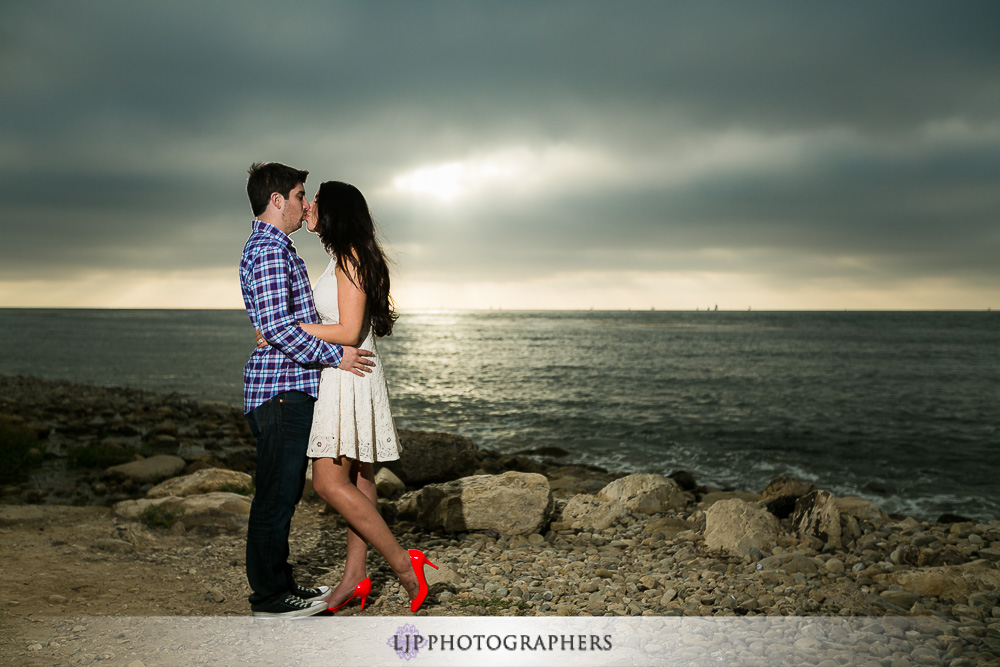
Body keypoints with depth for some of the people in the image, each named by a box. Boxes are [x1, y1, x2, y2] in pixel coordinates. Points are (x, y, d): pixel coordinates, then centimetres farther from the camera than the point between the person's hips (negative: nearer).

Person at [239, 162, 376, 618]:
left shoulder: (274, 248, 21)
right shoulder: (268, 251, -14)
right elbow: (275, 325, -23)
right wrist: (334, 355, -19)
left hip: (290, 391, 11)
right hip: (280, 390, -11)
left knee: (284, 492, 15)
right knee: (276, 494, -3)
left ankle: (279, 583, 24)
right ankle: (269, 597, 5)